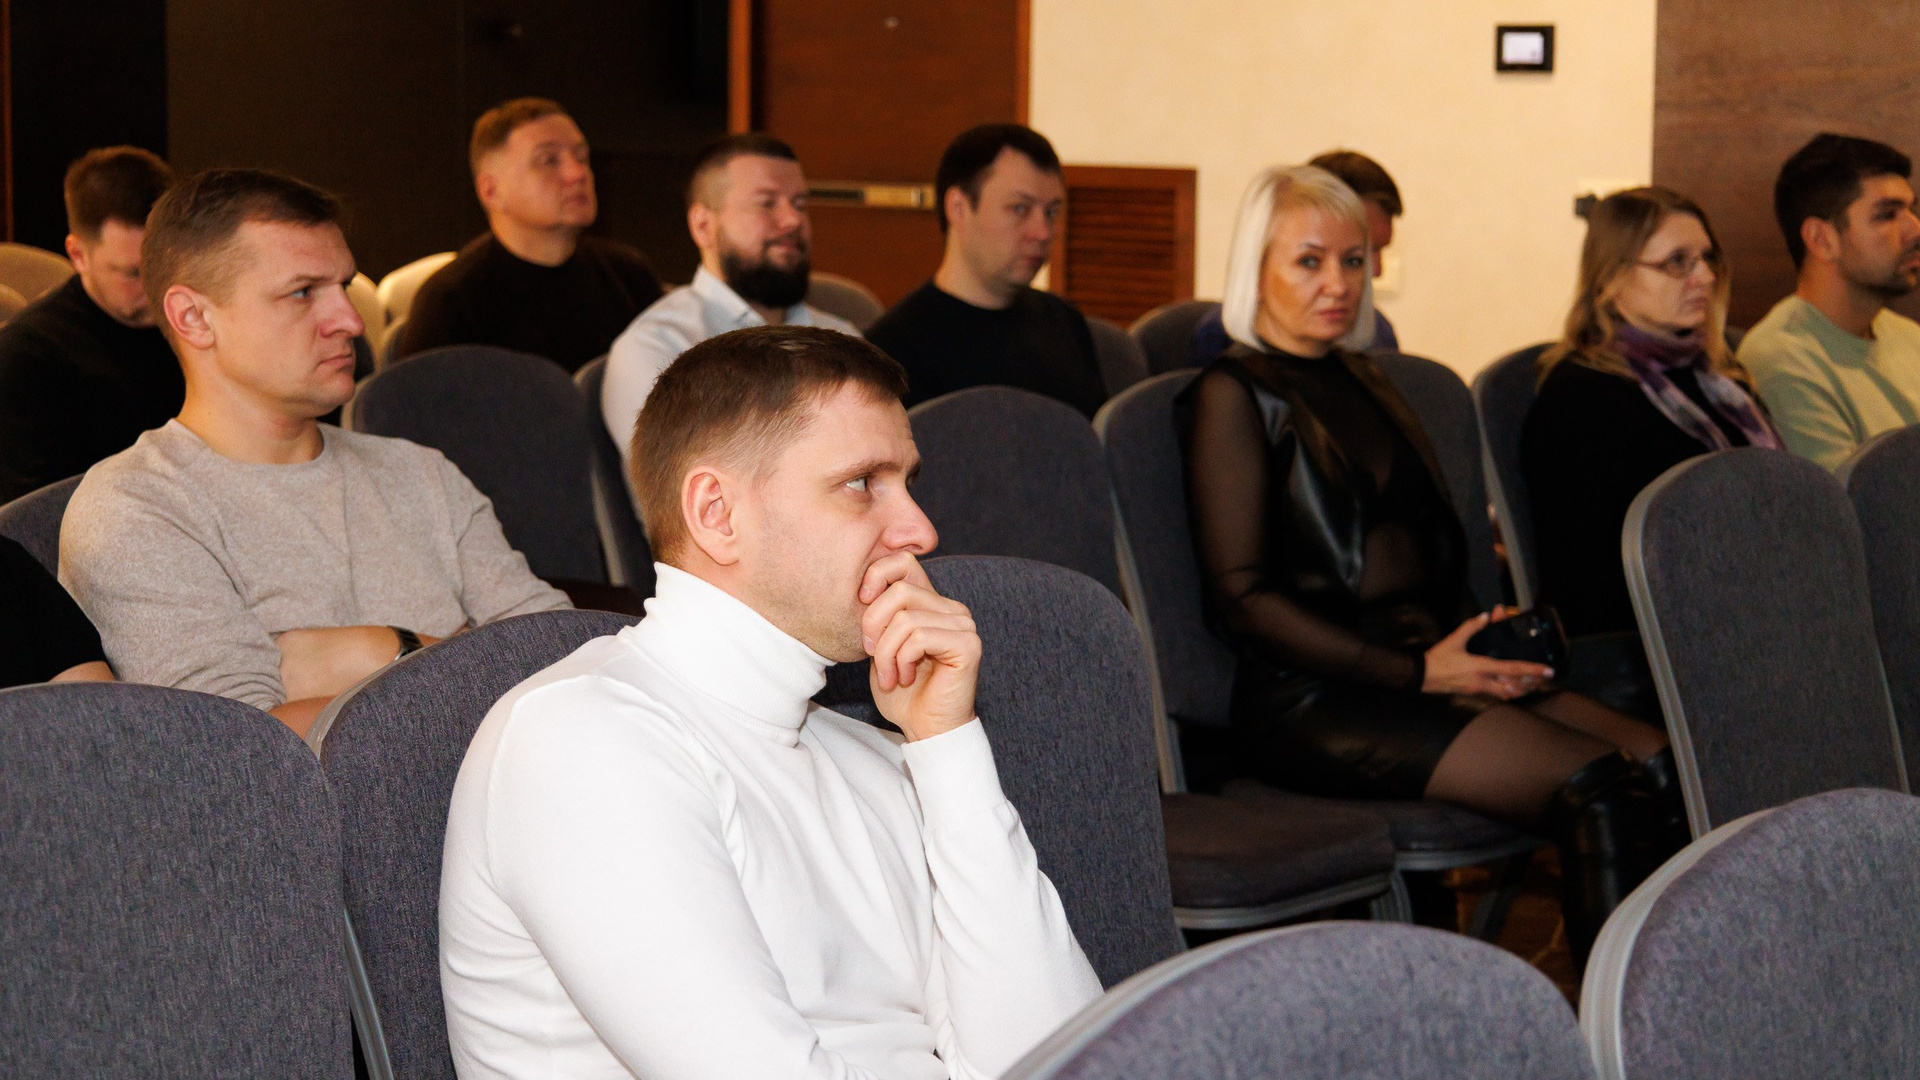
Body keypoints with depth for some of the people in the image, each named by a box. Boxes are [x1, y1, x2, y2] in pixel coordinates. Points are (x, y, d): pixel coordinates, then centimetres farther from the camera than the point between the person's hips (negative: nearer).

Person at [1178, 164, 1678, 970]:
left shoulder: (1360, 381, 24)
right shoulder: (1233, 396, -1)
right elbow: (1242, 600, -9)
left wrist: (1487, 643, 8)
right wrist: (1417, 673, -14)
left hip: (1423, 669, 8)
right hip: (1310, 701, -7)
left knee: (1666, 763, -16)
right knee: (1598, 787, -26)